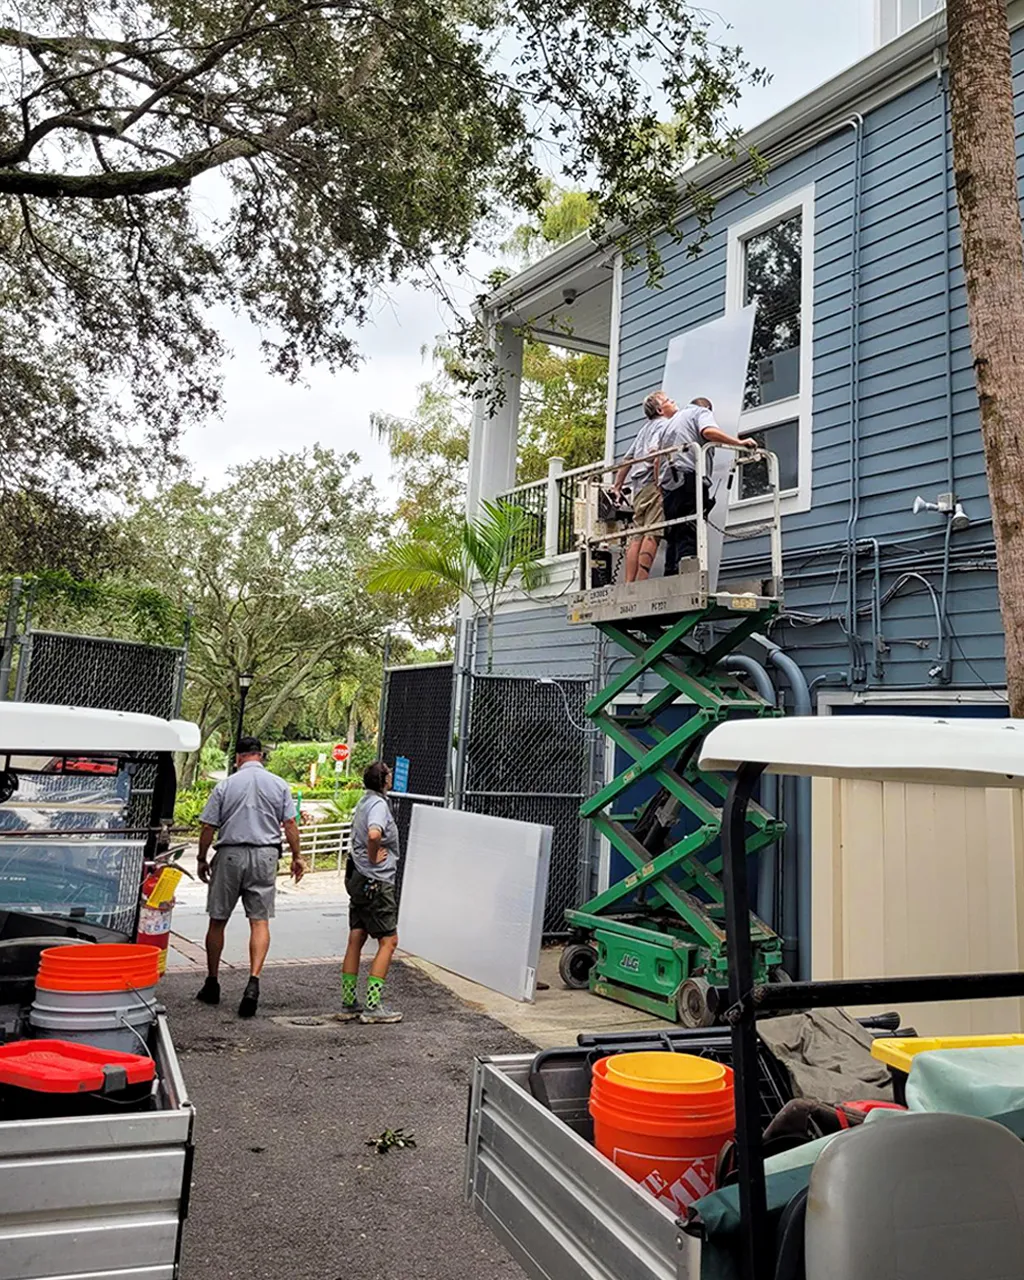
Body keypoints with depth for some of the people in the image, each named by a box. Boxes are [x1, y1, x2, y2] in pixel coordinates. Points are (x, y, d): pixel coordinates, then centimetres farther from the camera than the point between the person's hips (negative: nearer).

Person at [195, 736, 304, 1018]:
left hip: (230, 855, -1)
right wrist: (296, 857, 10)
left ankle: (212, 984, 22)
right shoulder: (280, 785, 2)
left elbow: (208, 828, -1)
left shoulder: (225, 786, -1)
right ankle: (254, 980, -15)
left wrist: (202, 860, 10)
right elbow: (290, 824, 1)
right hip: (265, 856, 1)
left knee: (217, 921, 12)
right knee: (260, 921, 1)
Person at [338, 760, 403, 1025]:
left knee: (356, 939, 10)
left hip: (358, 880, 9)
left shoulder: (365, 801, 14)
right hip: (376, 881, -9)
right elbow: (374, 833, -36)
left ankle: (349, 1004, 15)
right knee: (389, 940, -2)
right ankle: (373, 1005, -2)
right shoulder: (378, 804, -16)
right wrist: (373, 857, -19)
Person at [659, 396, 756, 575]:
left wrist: (659, 490, 27)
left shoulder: (670, 422, 34)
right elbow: (709, 431, -12)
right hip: (690, 479, -7)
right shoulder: (703, 412, 13)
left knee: (674, 537, 6)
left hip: (668, 482, 7)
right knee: (690, 536, -15)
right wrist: (740, 443, -11)